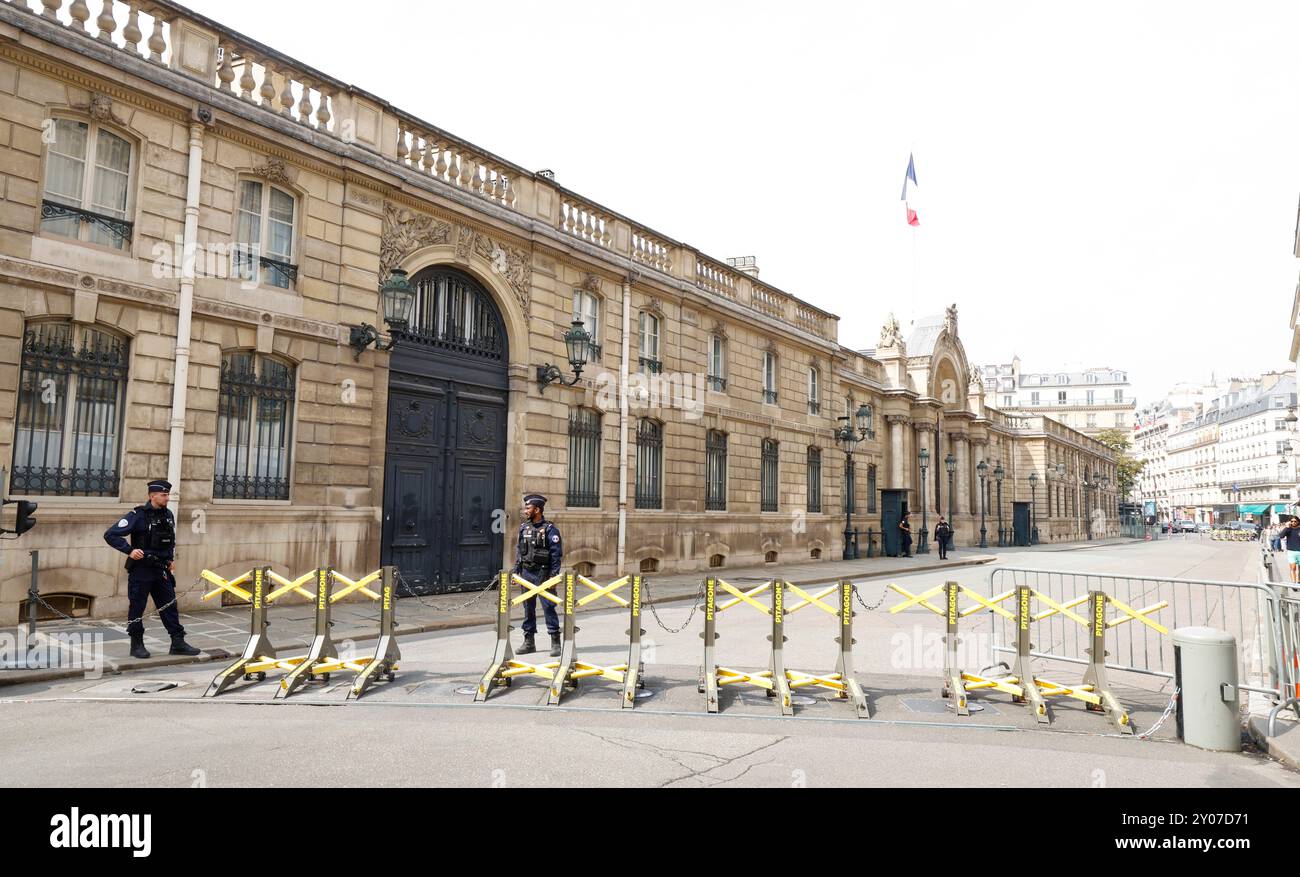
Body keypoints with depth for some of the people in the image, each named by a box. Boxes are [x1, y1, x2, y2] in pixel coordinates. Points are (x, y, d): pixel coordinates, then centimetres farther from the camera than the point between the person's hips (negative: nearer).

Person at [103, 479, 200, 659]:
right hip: (141, 569, -6)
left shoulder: (168, 515, 7)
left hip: (161, 570, 6)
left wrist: (171, 558, 12)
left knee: (169, 605, 6)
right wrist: (129, 550, -21)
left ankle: (178, 643, 10)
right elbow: (110, 535, -14)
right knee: (137, 607, 5)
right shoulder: (138, 515, -12)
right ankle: (137, 645, 18)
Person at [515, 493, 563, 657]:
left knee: (548, 606, -6)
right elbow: (518, 550, 16)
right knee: (528, 607, 11)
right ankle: (529, 642, 21)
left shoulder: (549, 529, -8)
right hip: (526, 573, 6)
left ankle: (555, 642, 0)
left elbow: (557, 553, -10)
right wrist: (515, 571, 11)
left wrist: (554, 574, -15)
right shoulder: (523, 528, 10)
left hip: (542, 573, -6)